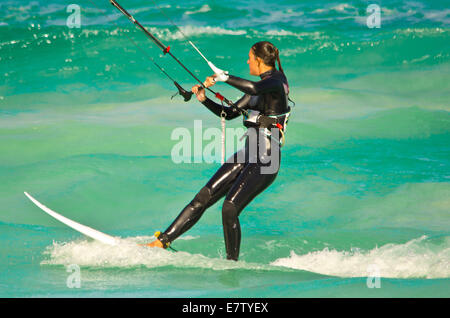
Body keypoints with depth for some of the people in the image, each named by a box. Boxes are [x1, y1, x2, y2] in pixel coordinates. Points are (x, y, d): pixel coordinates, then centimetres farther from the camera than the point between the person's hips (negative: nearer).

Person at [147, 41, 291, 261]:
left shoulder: (277, 79, -7)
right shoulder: (258, 87, 20)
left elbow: (254, 88, -30)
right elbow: (230, 113, 24)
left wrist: (224, 78, -21)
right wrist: (204, 100, 9)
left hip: (265, 160, -9)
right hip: (247, 155, 9)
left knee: (230, 209, -18)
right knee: (202, 199, 1)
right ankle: (161, 242, 2)